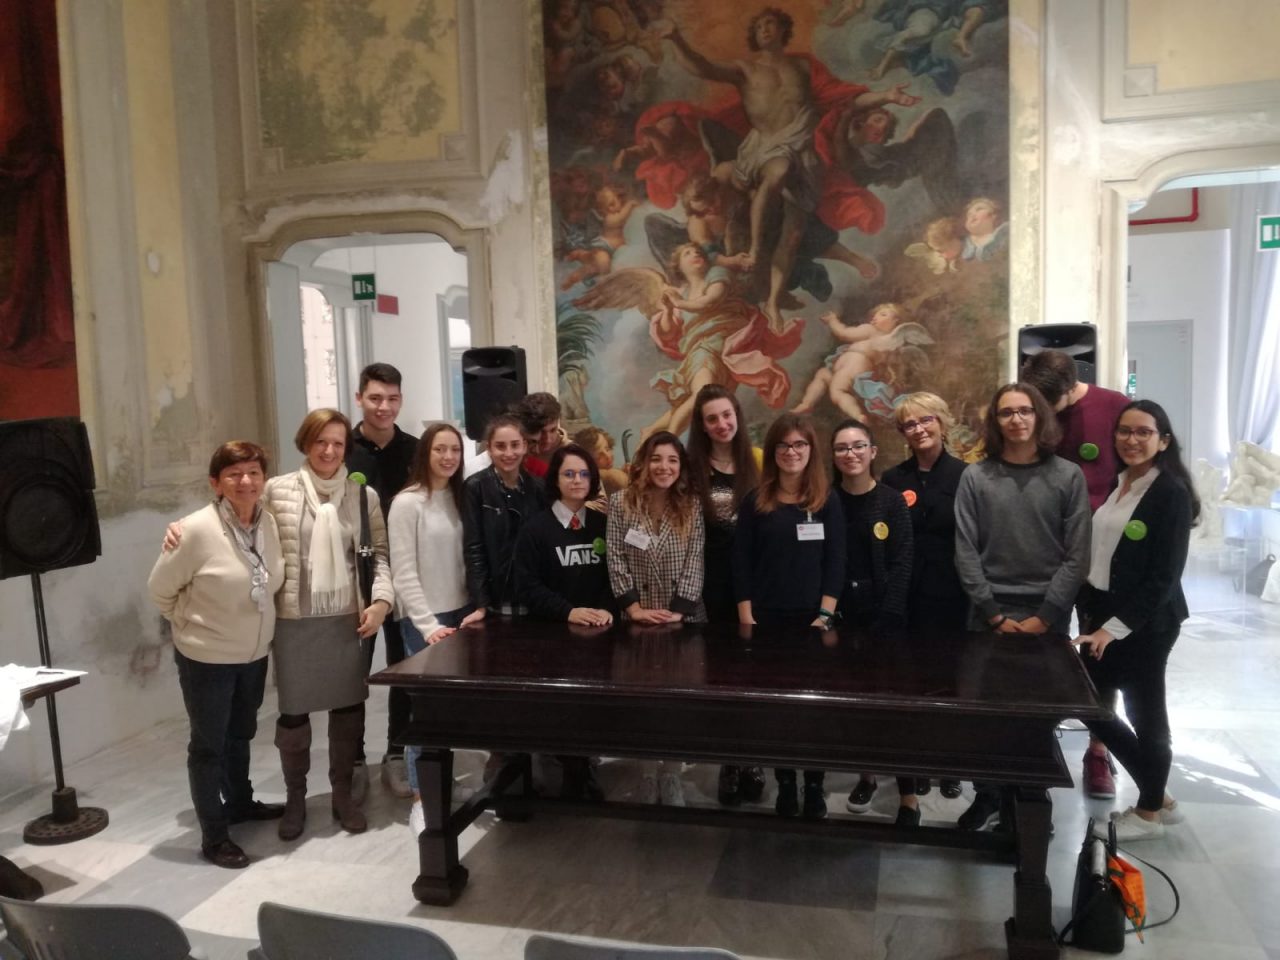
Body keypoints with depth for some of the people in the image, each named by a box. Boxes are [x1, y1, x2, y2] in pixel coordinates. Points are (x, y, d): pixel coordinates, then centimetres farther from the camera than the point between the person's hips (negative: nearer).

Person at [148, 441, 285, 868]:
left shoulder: (269, 523, -6)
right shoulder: (197, 529, -24)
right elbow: (160, 589, -12)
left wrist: (256, 628, 8)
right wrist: (191, 624, -1)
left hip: (254, 654, 6)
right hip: (206, 658, -6)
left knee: (241, 734, 25)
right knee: (209, 744, 9)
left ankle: (240, 802, 46)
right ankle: (213, 836, 22)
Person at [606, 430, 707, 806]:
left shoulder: (692, 505, 0)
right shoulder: (621, 503, -2)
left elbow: (694, 562, -5)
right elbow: (616, 560, -4)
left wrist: (677, 610, -14)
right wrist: (632, 607, -12)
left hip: (684, 619, 0)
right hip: (638, 620, 0)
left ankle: (670, 780, 16)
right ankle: (649, 779, 17)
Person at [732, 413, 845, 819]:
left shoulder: (827, 500, 1)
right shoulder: (755, 501, 2)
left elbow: (835, 563, -3)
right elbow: (741, 564, 0)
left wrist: (824, 616, -11)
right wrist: (746, 620, -6)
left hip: (813, 620, 0)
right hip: (766, 619, 1)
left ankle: (815, 786, 18)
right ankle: (784, 785, 20)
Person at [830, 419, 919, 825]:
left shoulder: (892, 501, -1)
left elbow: (901, 564, -6)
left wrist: (887, 618, -15)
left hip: (885, 614, -2)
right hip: (840, 613, 2)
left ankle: (908, 796, 3)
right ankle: (866, 773, 26)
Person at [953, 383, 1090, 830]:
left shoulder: (1068, 477, 0)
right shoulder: (975, 477, 1)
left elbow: (1077, 556, -3)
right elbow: (966, 553, -2)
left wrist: (1044, 618, -10)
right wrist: (995, 615, -8)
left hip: (1048, 618, 0)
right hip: (988, 617, 0)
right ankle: (987, 793, 24)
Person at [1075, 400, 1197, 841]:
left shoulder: (1171, 493, -12)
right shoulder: (1116, 482, 8)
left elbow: (1163, 576, -16)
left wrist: (1115, 627, -18)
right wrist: (1091, 614, 5)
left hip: (1145, 622, -7)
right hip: (1101, 613, 7)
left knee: (1145, 711, 6)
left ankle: (1149, 812, 27)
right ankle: (1159, 797, 27)